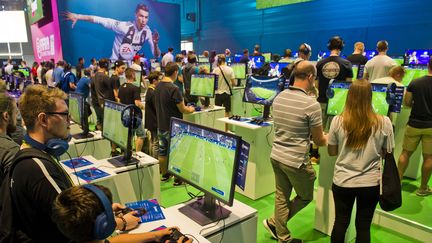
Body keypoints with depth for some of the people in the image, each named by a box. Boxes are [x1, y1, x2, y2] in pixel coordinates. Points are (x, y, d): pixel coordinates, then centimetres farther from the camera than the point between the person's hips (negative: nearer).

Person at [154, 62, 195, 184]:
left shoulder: (158, 86, 3)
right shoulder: (173, 88, -22)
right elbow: (183, 110, -18)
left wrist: (184, 107, 20)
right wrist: (190, 109, 4)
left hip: (161, 125, 7)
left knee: (162, 152, 17)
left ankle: (164, 174, 33)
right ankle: (178, 179, 17)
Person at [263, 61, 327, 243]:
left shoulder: (278, 98, 2)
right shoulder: (311, 104, -19)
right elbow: (319, 141, -8)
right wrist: (328, 138, 16)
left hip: (276, 156, 7)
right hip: (296, 161, -6)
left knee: (281, 197, 19)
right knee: (306, 197, 20)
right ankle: (274, 222, 24)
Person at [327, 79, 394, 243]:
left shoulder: (338, 121, -12)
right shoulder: (384, 122, -12)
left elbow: (332, 152, 0)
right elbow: (388, 153, 0)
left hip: (342, 182, 0)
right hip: (370, 183, 0)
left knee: (340, 223, 17)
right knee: (363, 227, 16)